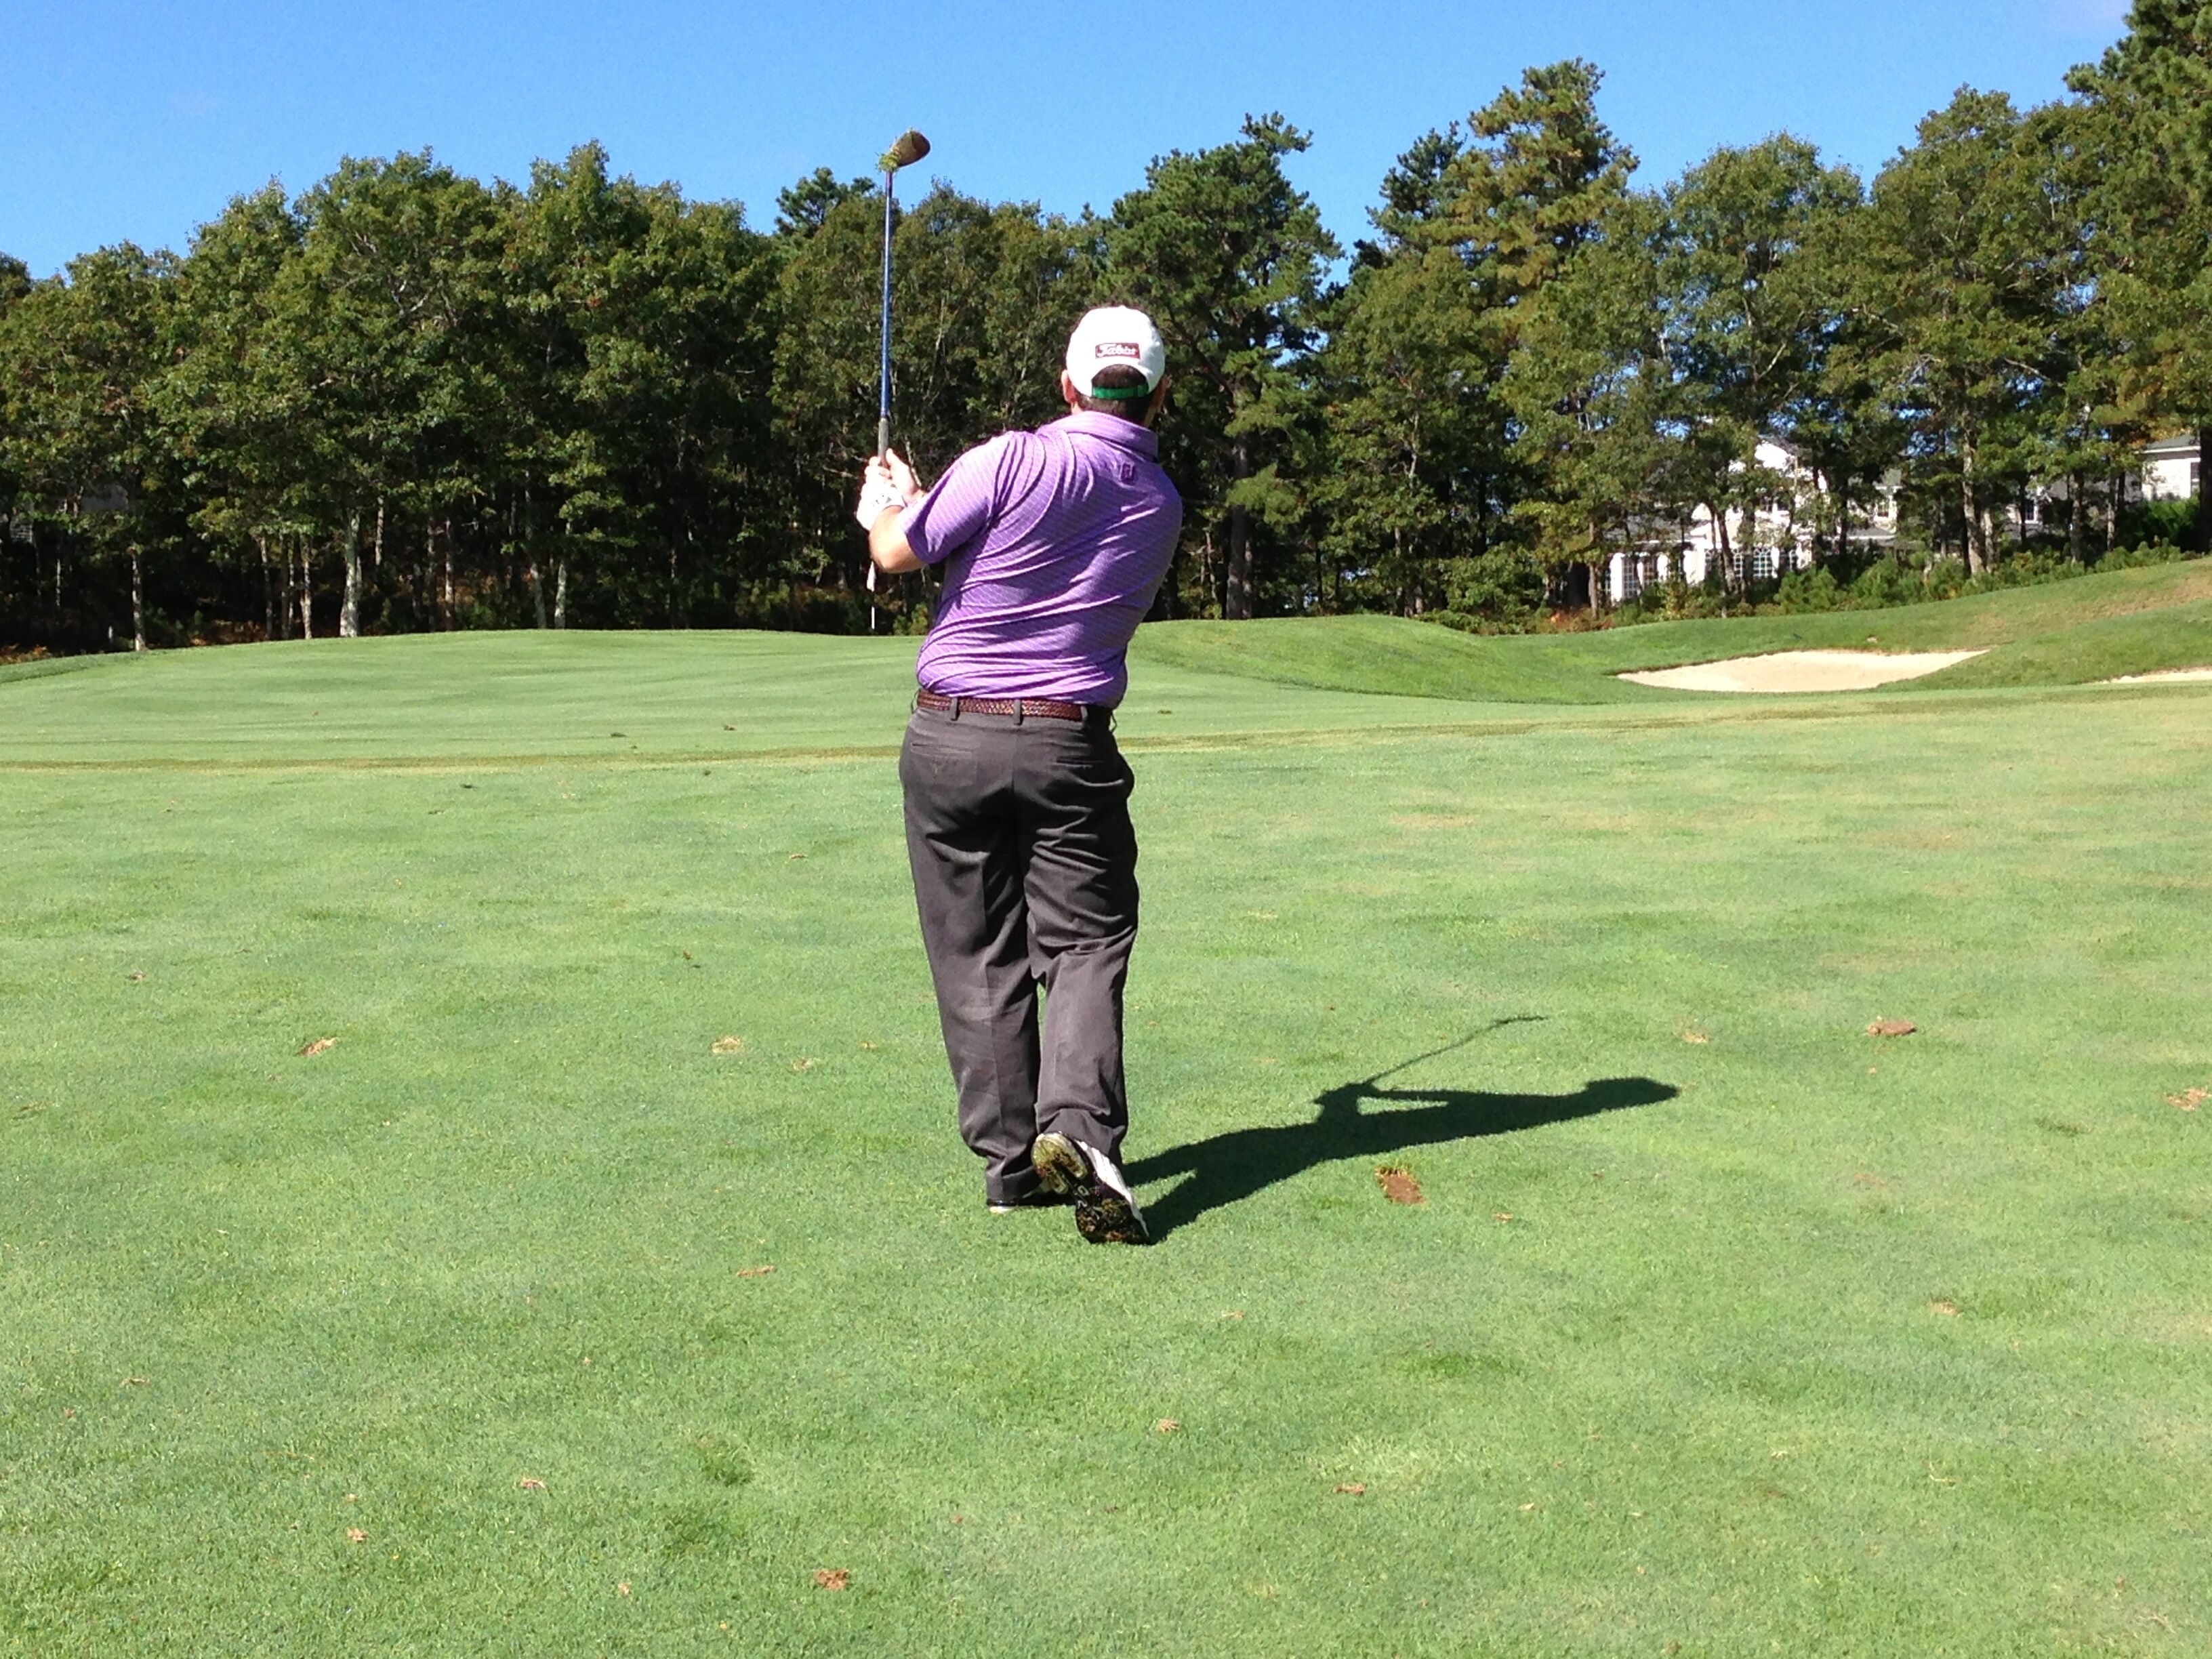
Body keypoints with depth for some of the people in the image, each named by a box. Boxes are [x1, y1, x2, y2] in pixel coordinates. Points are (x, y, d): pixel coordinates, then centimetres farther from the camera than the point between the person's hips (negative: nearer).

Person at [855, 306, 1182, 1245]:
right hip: (1070, 746, 2)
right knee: (1085, 940, 6)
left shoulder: (1015, 461, -12)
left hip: (952, 737, -2)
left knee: (979, 954, 8)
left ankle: (1010, 1156, 9)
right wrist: (922, 498, 27)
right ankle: (1078, 1126, -15)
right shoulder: (1163, 504, 6)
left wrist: (884, 504, 19)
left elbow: (895, 553, -5)